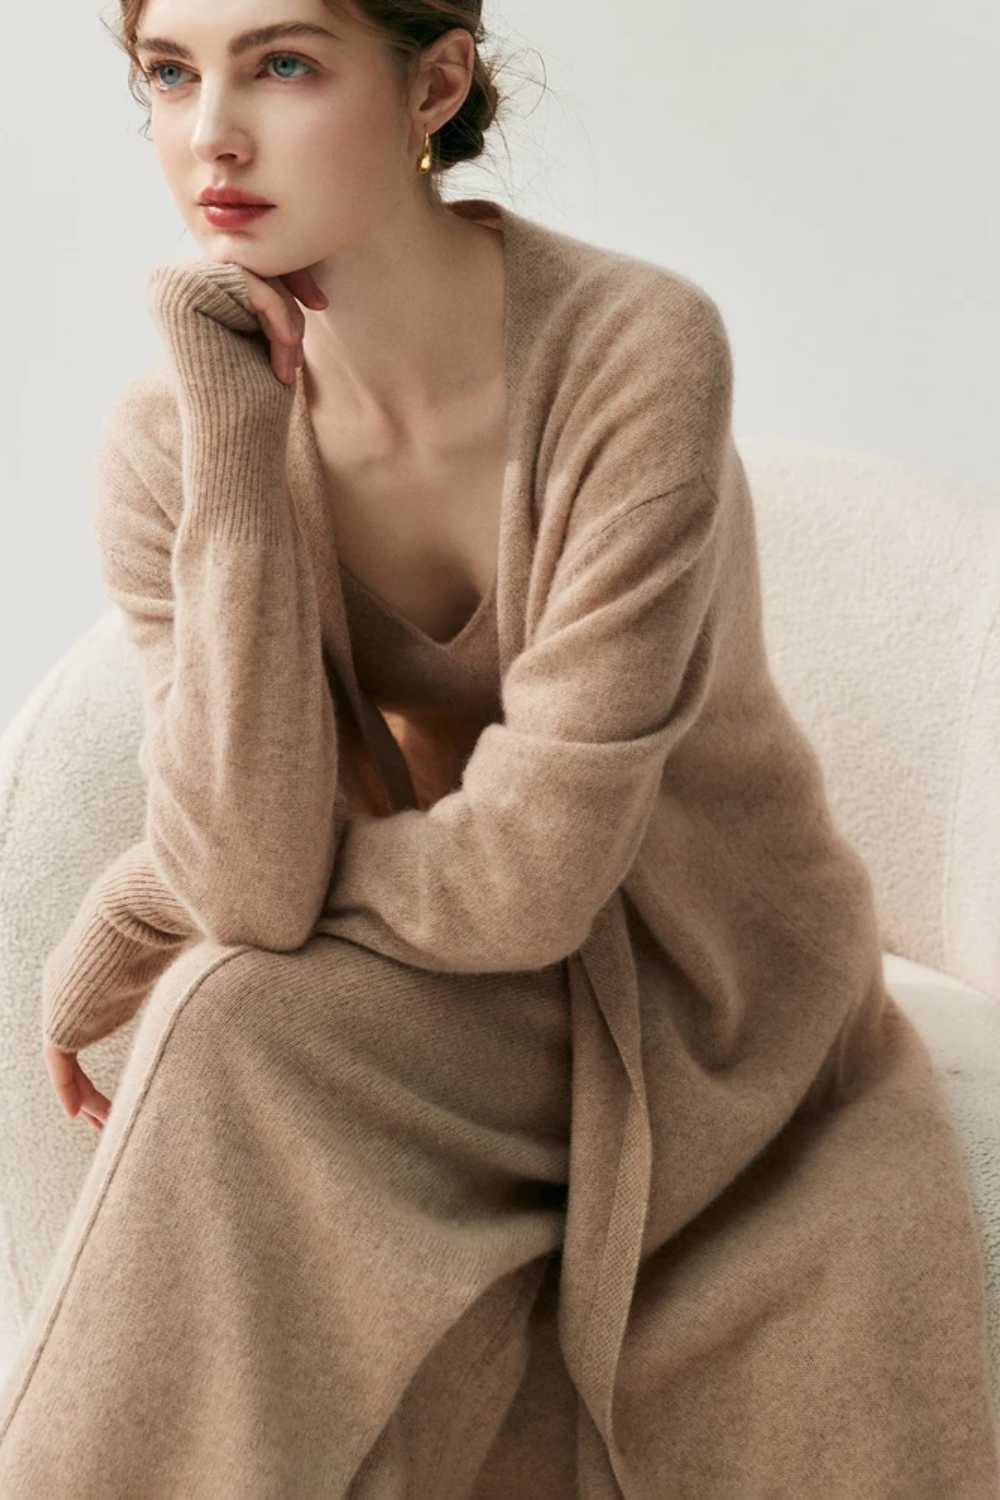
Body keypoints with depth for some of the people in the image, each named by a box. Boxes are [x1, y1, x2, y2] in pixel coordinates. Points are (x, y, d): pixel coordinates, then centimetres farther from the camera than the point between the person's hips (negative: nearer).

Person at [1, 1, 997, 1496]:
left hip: (731, 1005, -2)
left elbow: (530, 871, -28)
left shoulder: (639, 347, -26)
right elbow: (252, 879, -26)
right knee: (228, 1027, -27)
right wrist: (231, 438, -29)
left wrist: (120, 932, -14)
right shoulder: (167, 443, -14)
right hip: (459, 1013, 2)